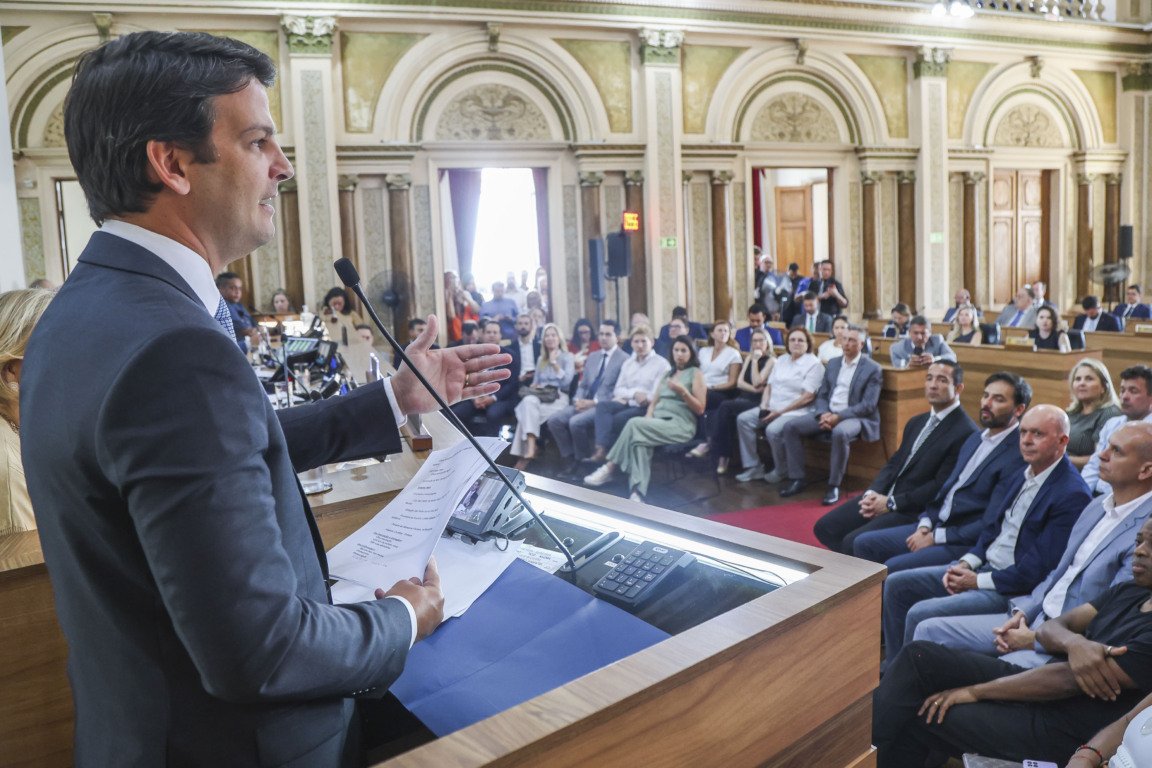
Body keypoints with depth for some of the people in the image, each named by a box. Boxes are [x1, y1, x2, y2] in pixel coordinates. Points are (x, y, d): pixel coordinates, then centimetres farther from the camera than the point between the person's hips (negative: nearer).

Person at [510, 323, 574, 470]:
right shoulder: (541, 360, 26)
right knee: (528, 401, -34)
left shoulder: (567, 357, 10)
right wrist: (534, 386, 0)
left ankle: (526, 454, -40)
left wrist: (554, 362, -6)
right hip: (539, 396, 4)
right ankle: (530, 449, -47)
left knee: (527, 407, -33)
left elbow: (566, 380, -5)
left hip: (558, 398, -4)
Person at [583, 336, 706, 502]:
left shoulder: (696, 373, 6)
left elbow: (700, 409, -1)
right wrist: (649, 415, 0)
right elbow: (655, 401, 22)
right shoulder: (668, 374, 26)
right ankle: (637, 493, -41)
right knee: (640, 441, -31)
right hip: (658, 421, 5)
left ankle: (610, 468, -21)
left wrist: (683, 391, -16)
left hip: (680, 425, -5)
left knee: (635, 424, -28)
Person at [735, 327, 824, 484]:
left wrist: (780, 412, -15)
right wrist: (764, 405, -2)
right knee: (743, 419, -12)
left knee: (773, 430, -33)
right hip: (772, 408, 7)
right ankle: (754, 467, -9)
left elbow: (808, 397, -13)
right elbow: (769, 386, 20)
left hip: (796, 412, -7)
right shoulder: (781, 360, 18)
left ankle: (779, 471, -7)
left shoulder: (814, 364, -4)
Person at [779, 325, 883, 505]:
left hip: (855, 417, -6)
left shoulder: (872, 369, -3)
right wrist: (823, 414, -8)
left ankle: (834, 486, -26)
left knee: (840, 432, -39)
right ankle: (797, 479, -7)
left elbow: (868, 405, -11)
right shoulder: (833, 364, 15)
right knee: (791, 426, -13)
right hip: (828, 414, 6)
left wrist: (838, 416, -20)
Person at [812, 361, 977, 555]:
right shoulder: (916, 422, 18)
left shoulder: (966, 432, -12)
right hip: (882, 496, 9)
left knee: (854, 542, -25)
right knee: (824, 528, -1)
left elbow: (941, 486, -17)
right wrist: (872, 492, -4)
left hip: (914, 511, -8)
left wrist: (891, 503, -16)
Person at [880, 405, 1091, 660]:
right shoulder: (1024, 476, 11)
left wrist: (978, 581, -15)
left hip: (1013, 590, -9)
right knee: (896, 585, 5)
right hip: (985, 566, 9)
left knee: (920, 615, -24)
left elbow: (1038, 569, -22)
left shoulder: (1073, 495, -18)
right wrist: (966, 563, 1)